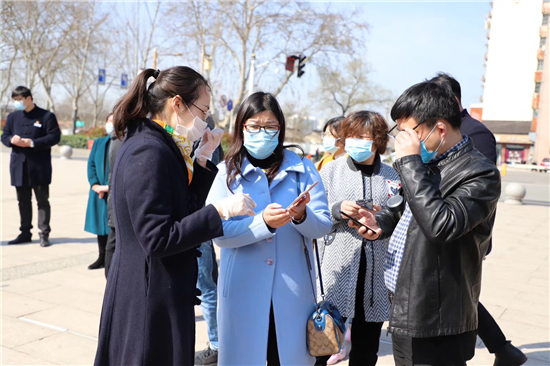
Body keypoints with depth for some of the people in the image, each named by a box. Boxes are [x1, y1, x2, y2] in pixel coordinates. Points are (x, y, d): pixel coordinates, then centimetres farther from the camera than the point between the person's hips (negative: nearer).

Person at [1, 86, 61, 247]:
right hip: (19, 166, 5)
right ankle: (25, 233, 20)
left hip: (39, 166, -5)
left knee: (42, 200, 1)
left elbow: (55, 137, -9)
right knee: (23, 201, 11)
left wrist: (33, 143, -18)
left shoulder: (46, 116, -2)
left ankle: (44, 234, 7)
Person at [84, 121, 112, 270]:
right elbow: (91, 164, 9)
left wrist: (109, 186, -17)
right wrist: (95, 185, -6)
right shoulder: (98, 142, 15)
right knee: (101, 225, 13)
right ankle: (102, 258, 24)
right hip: (99, 193, 6)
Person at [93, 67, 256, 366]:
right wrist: (220, 210, -23)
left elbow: (183, 209, 13)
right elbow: (157, 238, -24)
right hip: (149, 298, -10)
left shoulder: (160, 146, 8)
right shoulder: (149, 152, -21)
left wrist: (202, 160, 4)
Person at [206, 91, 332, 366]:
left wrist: (302, 216, -25)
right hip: (243, 291, -1)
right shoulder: (228, 172, -1)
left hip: (293, 289, 1)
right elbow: (218, 234, -12)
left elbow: (323, 226, -4)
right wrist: (262, 222, -26)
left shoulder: (303, 169, 1)